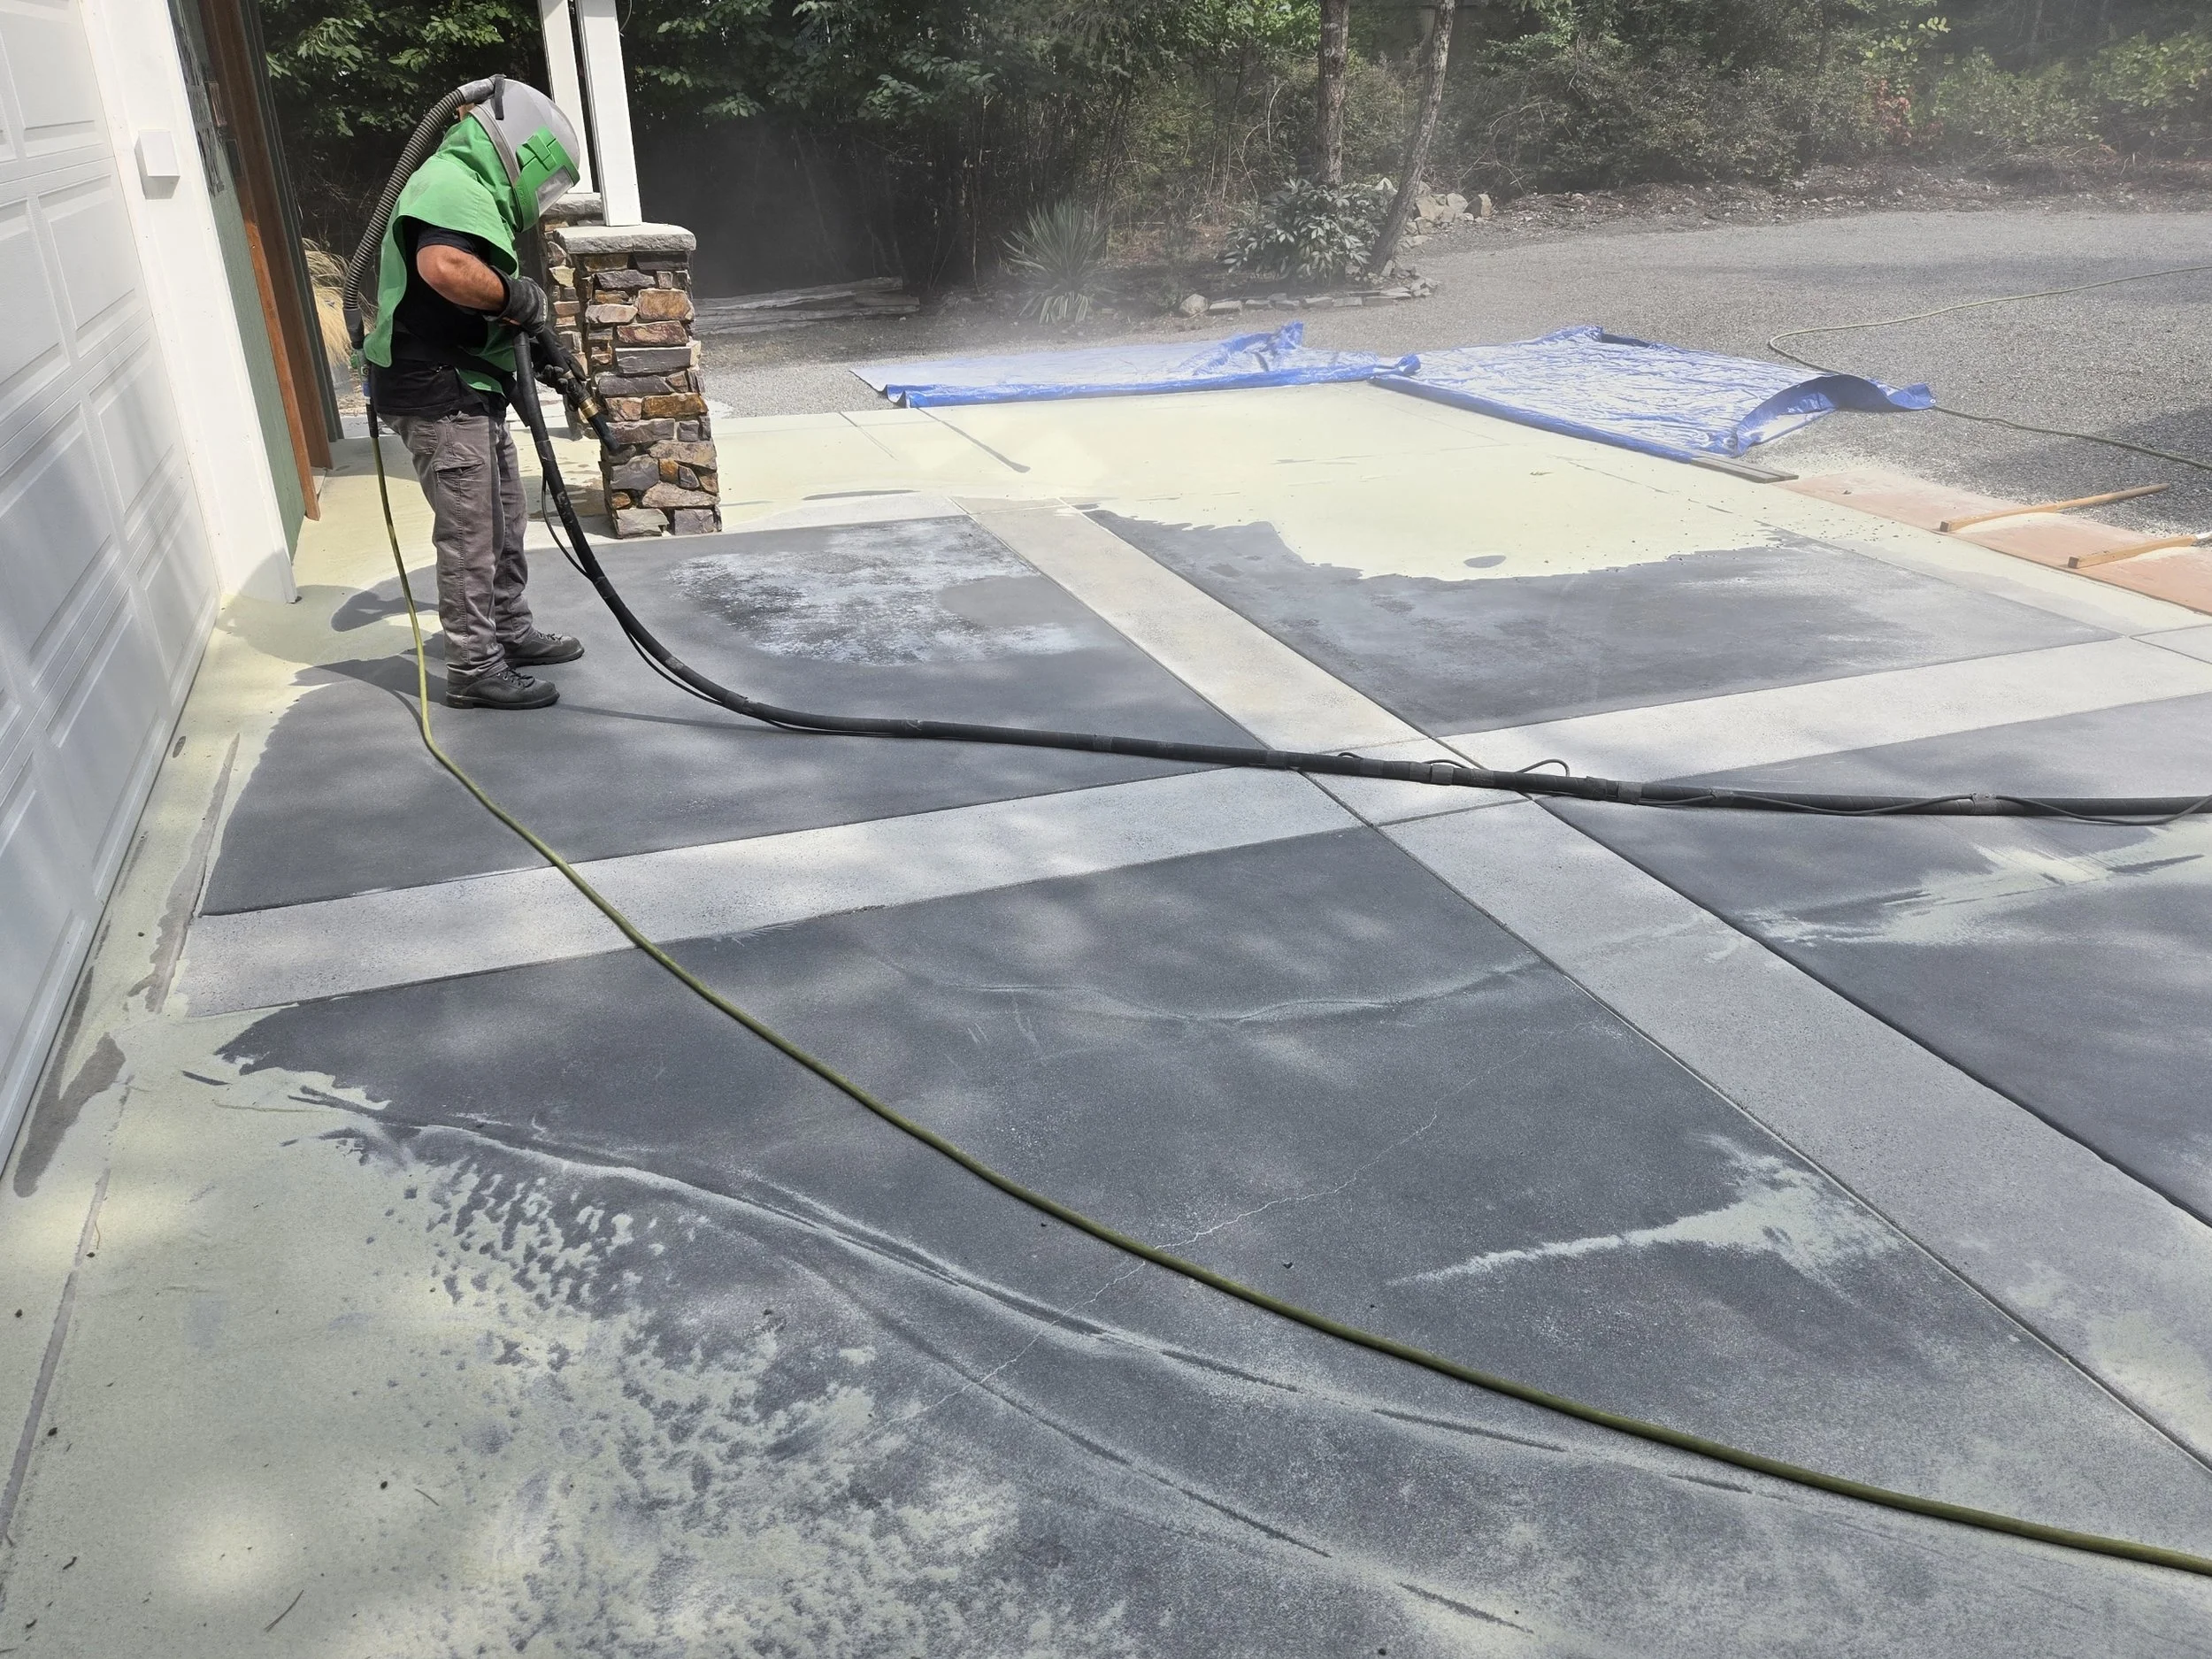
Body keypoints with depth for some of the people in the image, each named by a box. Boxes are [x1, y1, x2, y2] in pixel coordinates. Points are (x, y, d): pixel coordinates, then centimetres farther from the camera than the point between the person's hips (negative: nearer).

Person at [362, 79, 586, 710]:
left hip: (469, 391, 11)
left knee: (505, 521, 20)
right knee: (470, 536, -4)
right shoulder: (454, 184, -15)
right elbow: (444, 268, -36)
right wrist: (519, 296, -22)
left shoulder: (471, 189, 21)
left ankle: (511, 632, 34)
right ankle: (474, 669, 3)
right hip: (440, 396, -11)